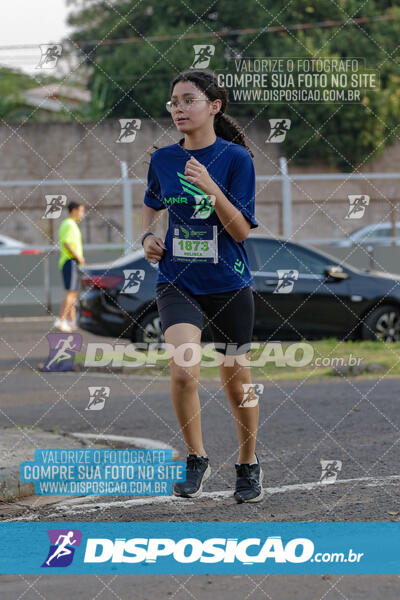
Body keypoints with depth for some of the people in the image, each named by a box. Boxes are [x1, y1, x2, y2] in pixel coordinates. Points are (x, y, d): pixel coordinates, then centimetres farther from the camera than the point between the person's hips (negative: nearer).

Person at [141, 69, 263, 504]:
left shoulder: (236, 158, -8)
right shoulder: (162, 159, 2)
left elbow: (242, 230, -13)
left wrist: (209, 186, -25)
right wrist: (148, 237, 4)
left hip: (229, 285, -1)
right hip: (177, 283, 1)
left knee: (235, 379, 8)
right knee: (183, 370, -21)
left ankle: (248, 465, 32)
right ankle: (196, 459, 0)